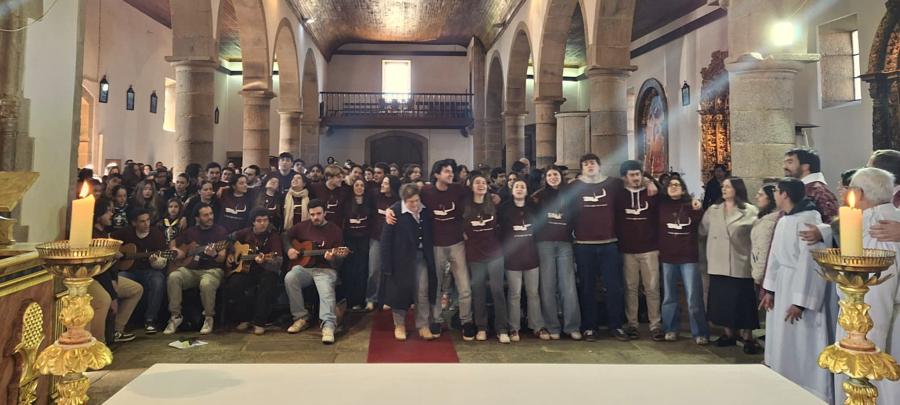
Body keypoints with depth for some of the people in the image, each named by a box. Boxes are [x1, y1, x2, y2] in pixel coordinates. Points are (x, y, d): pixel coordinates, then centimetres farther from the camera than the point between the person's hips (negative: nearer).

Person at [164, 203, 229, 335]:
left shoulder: (221, 231, 1)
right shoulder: (190, 231, 13)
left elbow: (222, 259, -7)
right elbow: (174, 245, 27)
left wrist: (214, 255, -30)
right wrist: (177, 253, 3)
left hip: (212, 270, -4)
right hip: (190, 269, 4)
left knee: (206, 283, -37)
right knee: (173, 277, -27)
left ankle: (209, 317, -13)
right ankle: (176, 315, -13)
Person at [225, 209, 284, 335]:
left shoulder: (274, 235, -9)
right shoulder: (246, 233, 4)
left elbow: (278, 262, -19)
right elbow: (229, 239, 25)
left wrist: (264, 261, -38)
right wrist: (228, 254, 10)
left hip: (267, 270, -3)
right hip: (246, 269, 3)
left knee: (268, 284, -36)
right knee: (231, 286, -25)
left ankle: (259, 322, -22)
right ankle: (244, 318, -2)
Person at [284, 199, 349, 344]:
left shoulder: (335, 230, -1)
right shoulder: (303, 226, 10)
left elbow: (339, 262, -3)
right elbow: (286, 236, 25)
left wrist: (332, 258, -27)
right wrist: (289, 249, 5)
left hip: (325, 270, -3)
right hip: (304, 267, 3)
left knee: (326, 290, -34)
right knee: (290, 278, -28)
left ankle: (328, 325, -45)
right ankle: (301, 317, -17)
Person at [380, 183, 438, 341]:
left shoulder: (426, 210, -6)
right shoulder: (395, 211, -17)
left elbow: (430, 233, 8)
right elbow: (385, 240, -14)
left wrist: (430, 256, 6)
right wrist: (387, 265, -15)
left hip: (421, 256, 3)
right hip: (401, 257, -3)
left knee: (423, 292, 4)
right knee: (400, 290, 11)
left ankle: (423, 326, 16)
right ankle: (399, 325, 28)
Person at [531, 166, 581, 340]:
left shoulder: (569, 195, 12)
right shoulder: (540, 195, 8)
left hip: (565, 243, 1)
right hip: (545, 243, -1)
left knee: (568, 285, -3)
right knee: (548, 285, 0)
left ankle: (572, 326, 3)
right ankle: (552, 327, 6)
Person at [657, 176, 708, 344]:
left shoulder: (692, 205, -1)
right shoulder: (661, 205, 2)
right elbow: (655, 227, 6)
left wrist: (699, 211, -14)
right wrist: (657, 248, 0)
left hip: (689, 257, -1)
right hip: (667, 257, 2)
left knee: (693, 297, -1)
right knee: (669, 296, 11)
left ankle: (700, 333, 10)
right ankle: (670, 329, 23)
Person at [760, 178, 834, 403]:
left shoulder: (808, 219, -17)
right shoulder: (784, 220, 10)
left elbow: (810, 262, -21)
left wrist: (800, 301, -21)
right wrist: (770, 290, 8)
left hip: (802, 289, -9)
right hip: (782, 287, 9)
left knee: (803, 346, -1)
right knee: (783, 345, 15)